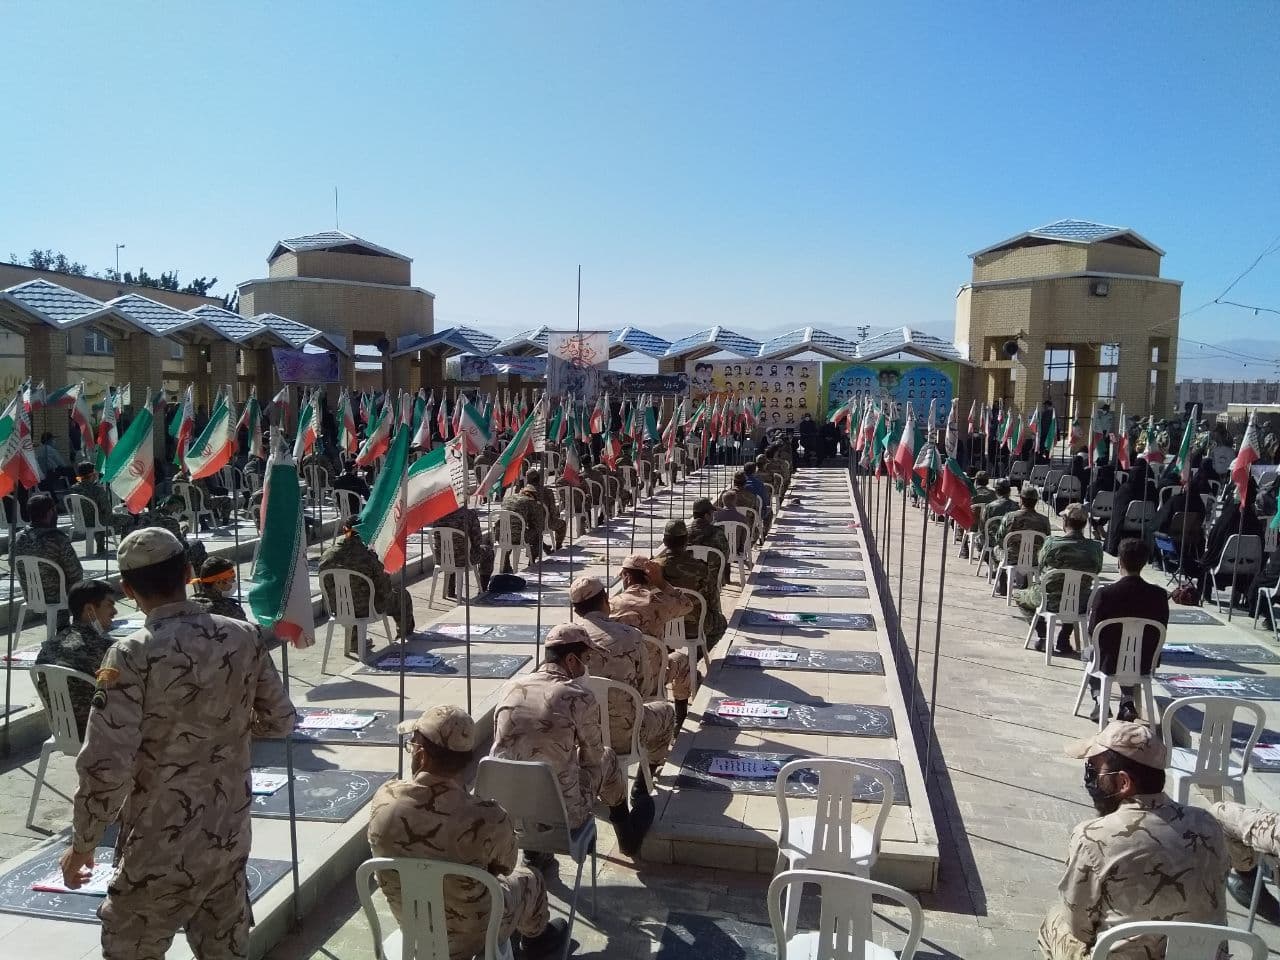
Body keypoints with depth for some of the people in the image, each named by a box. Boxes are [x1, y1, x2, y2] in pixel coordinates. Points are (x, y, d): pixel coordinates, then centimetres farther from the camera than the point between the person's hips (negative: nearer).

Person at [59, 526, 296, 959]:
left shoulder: (131, 656, -19)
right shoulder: (245, 637, -6)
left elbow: (105, 766, -20)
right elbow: (280, 720, 4)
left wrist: (82, 843, -5)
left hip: (162, 849, -4)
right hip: (230, 836, 4)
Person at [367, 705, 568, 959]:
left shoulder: (383, 799, -23)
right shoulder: (488, 818, -33)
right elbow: (504, 868, -11)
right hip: (470, 937, -3)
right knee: (528, 879, 26)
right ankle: (537, 938, 56)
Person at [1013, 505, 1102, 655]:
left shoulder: (1051, 543, -18)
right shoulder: (1096, 547, -11)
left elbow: (1041, 568, -3)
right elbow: (1096, 572, 2)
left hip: (1050, 602, -3)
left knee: (1019, 595, 27)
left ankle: (1042, 636, 14)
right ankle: (1063, 640, 28)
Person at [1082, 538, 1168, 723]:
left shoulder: (1103, 593, -22)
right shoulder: (1159, 596, -14)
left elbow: (1092, 636, -11)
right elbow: (1160, 635, -1)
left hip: (1109, 664, -2)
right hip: (1144, 666, 2)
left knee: (1088, 652, 33)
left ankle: (1099, 699, 15)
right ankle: (1127, 702, 20)